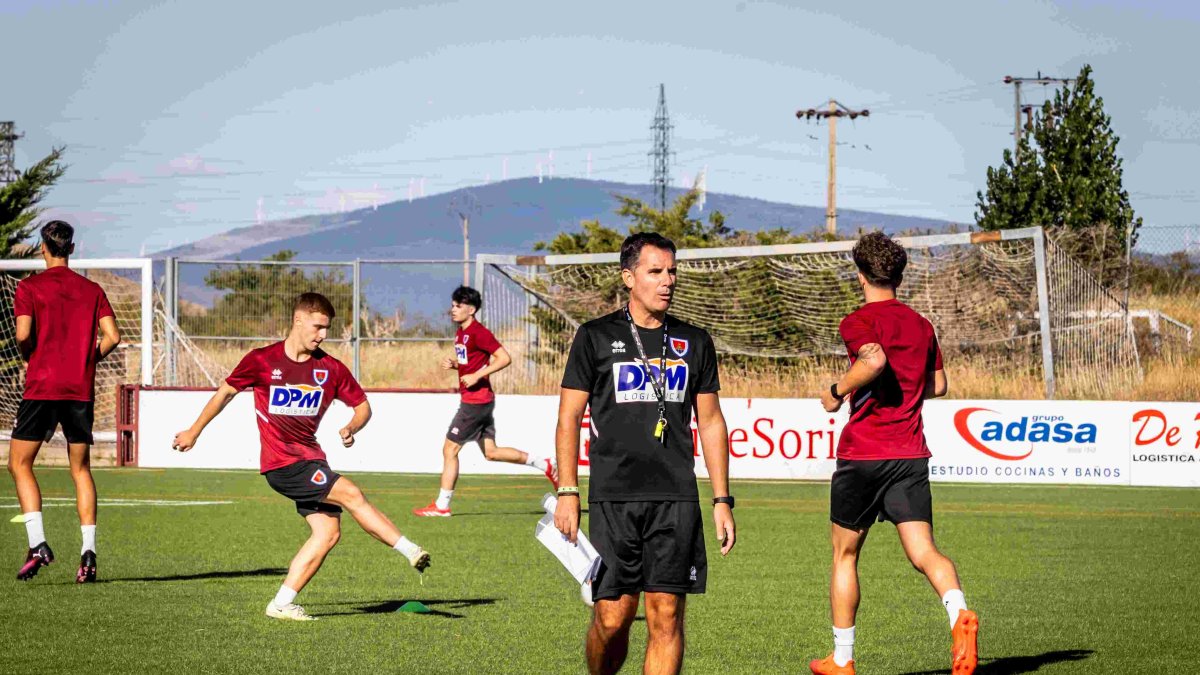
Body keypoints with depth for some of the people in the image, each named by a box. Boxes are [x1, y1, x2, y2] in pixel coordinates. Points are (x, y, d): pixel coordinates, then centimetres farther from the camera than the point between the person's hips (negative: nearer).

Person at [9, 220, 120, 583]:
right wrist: (86, 360, 13)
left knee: (20, 464, 7)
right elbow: (112, 337, -1)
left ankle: (37, 544, -9)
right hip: (82, 390, 3)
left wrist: (29, 357, 7)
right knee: (81, 469, 11)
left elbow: (23, 334, -14)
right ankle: (88, 551, 0)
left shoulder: (29, 287, -2)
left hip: (42, 387, -3)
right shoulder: (92, 290, 8)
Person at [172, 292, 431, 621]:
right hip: (281, 463, -6)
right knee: (351, 495, -19)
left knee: (328, 532, -4)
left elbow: (362, 406, 11)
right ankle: (411, 552, -17)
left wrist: (351, 428, -12)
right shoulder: (262, 360, -6)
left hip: (310, 458, 6)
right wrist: (193, 432, 15)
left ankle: (282, 604, 2)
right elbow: (225, 392, 7)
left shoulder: (330, 368, 3)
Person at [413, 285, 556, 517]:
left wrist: (477, 376, -24)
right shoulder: (460, 333, 14)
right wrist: (453, 364, 6)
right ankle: (546, 465, 20)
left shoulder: (479, 332, -15)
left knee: (450, 449, -5)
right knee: (491, 452, 14)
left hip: (476, 401, -10)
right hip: (473, 400, 10)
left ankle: (442, 505, 1)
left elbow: (504, 358, -20)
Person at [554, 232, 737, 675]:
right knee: (612, 618, -4)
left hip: (676, 500, 2)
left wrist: (722, 500, 11)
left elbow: (711, 422, 17)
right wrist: (567, 493, -5)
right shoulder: (596, 337, 5)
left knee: (666, 617, -4)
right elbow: (569, 417, 4)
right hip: (613, 499, -2)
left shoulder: (694, 342, 13)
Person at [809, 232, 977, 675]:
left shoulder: (859, 321, -6)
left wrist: (837, 391, -12)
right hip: (910, 455, 4)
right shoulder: (921, 325, 13)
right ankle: (959, 614, -35)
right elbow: (937, 386, 21)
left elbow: (875, 360, -25)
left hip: (861, 455, -4)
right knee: (923, 552, -5)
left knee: (845, 555, 11)